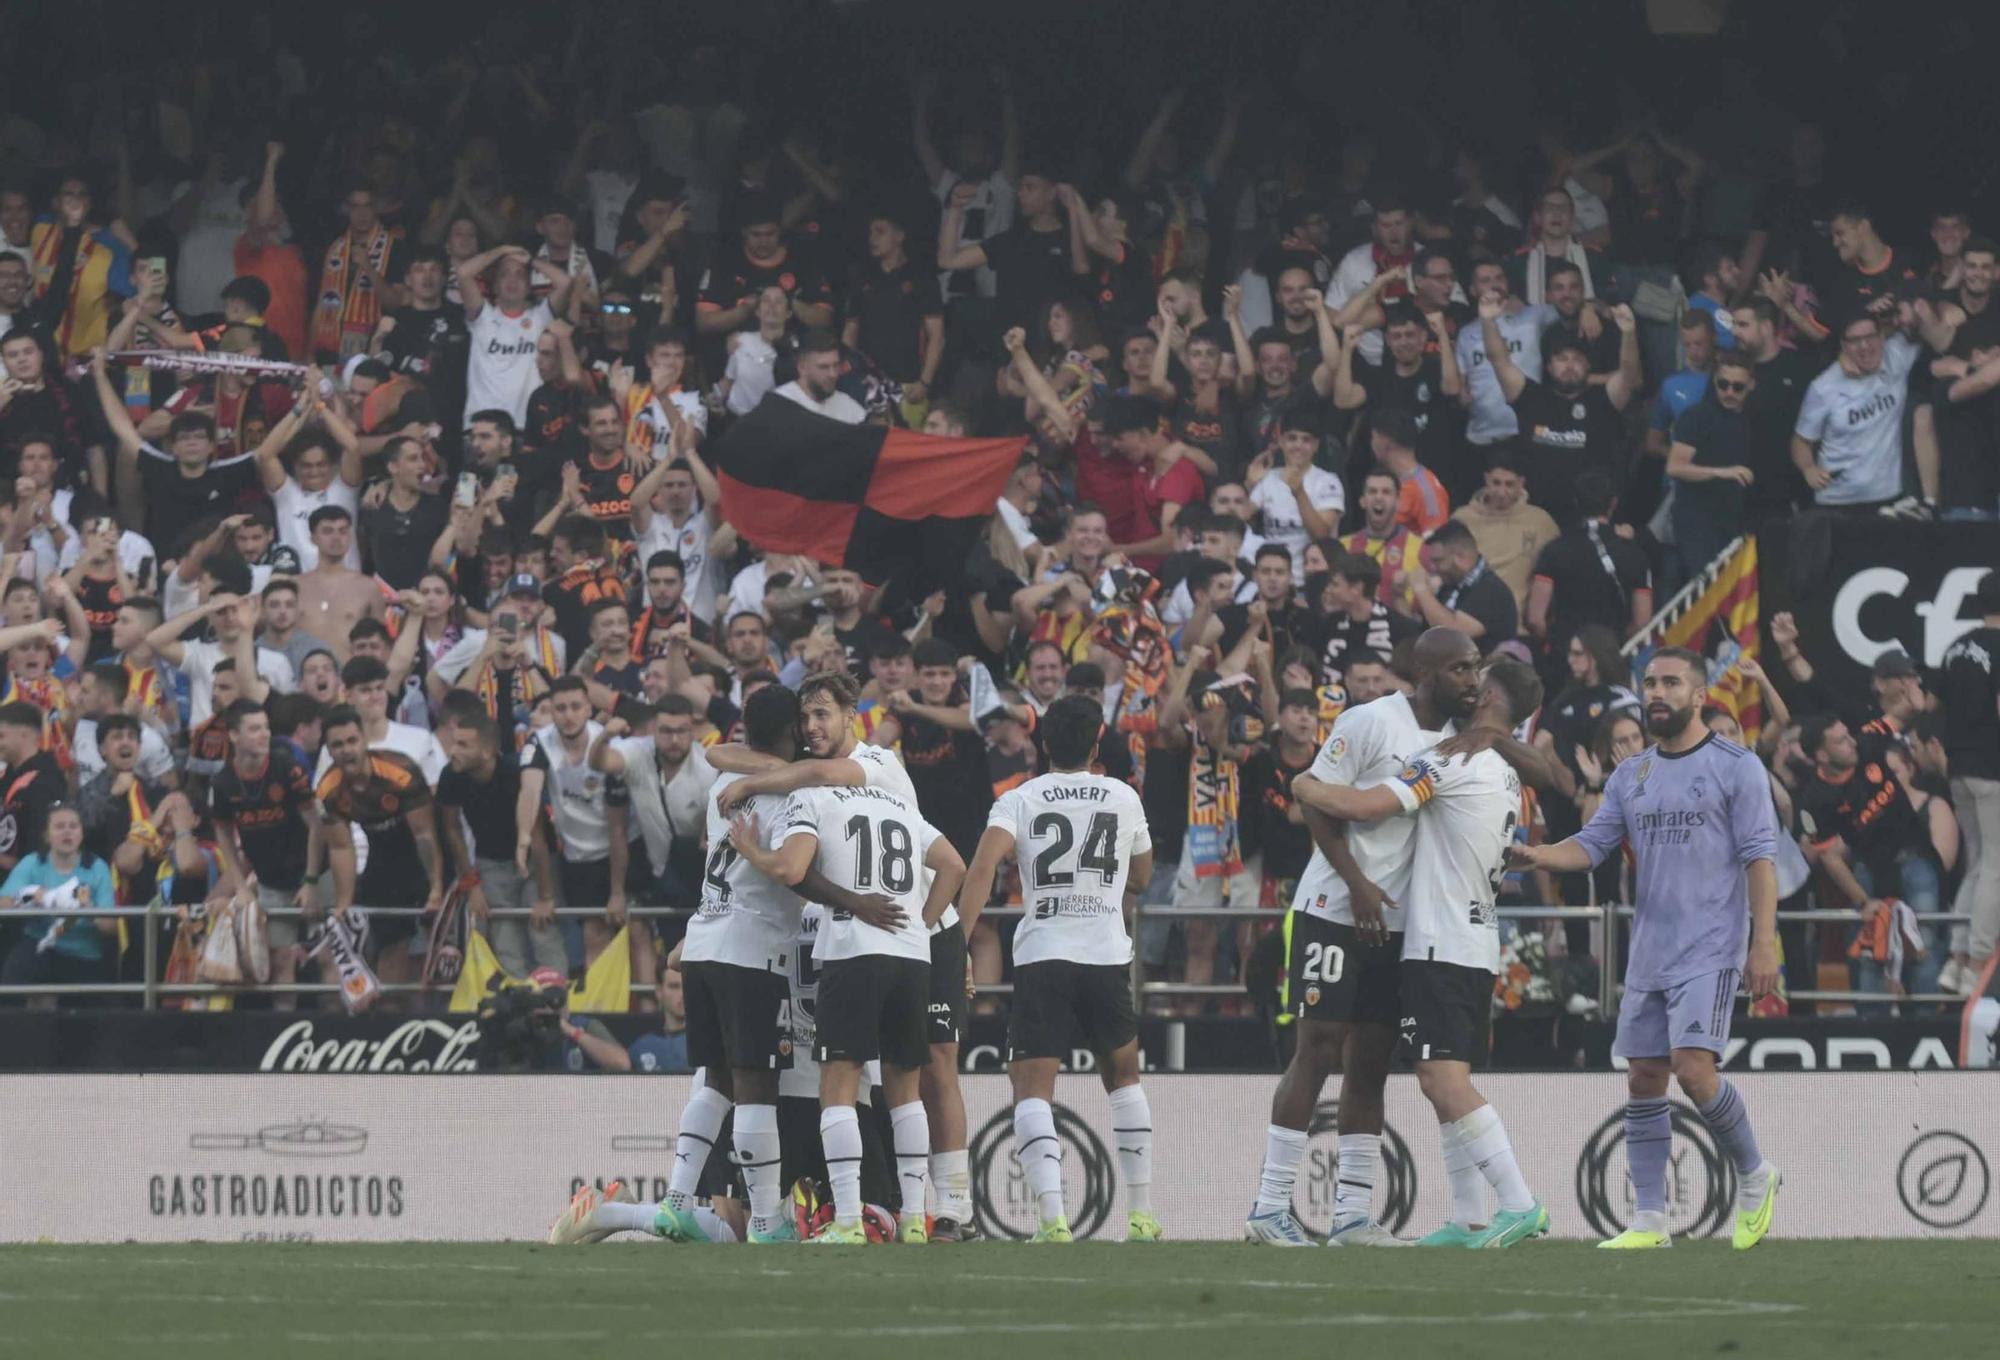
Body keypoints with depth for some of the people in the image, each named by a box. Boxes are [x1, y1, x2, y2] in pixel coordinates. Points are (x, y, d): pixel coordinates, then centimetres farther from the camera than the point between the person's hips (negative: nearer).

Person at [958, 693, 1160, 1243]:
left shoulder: (1017, 800, 3)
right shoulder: (1123, 798, 10)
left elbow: (983, 867, -13)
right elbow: (1142, 878, 23)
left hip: (1042, 956, -2)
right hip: (1109, 957, 2)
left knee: (1032, 1090, -3)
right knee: (1123, 1079, 21)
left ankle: (1052, 1216, -22)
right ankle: (1141, 1214, 21)